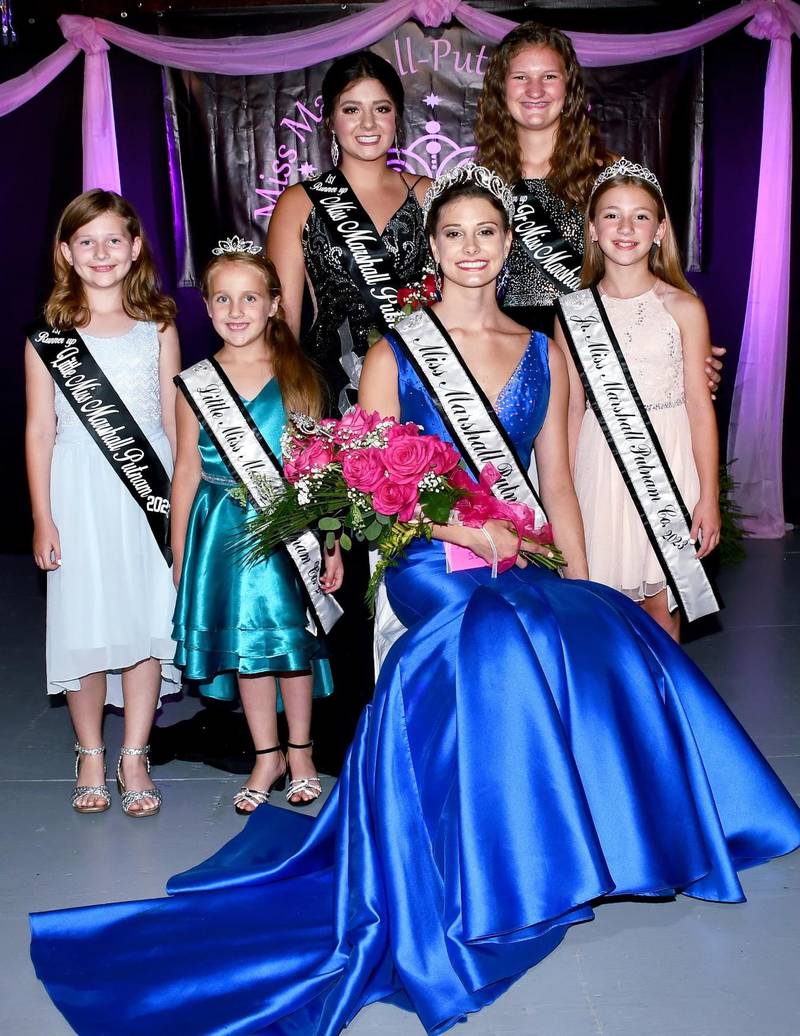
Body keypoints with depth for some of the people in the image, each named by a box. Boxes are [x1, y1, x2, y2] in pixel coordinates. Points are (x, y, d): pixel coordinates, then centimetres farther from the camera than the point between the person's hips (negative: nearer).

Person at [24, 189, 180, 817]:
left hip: (150, 490, 1)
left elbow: (175, 419, 8)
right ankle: (90, 754, 21)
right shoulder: (49, 337, 3)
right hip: (79, 493, -1)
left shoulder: (158, 328, 7)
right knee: (83, 623, 3)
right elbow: (40, 430, 2)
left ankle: (134, 758, 15)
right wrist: (42, 519, -1)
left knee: (148, 619, 2)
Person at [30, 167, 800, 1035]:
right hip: (428, 565, -4)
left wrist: (581, 588, 2)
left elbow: (556, 486, 13)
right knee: (506, 636, -33)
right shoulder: (394, 355, 5)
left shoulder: (544, 355, 14)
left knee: (602, 634, -25)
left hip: (522, 566, 4)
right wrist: (462, 530, -14)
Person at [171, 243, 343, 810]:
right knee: (245, 643, 8)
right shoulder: (194, 383, 2)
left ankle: (300, 752, 24)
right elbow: (187, 471, 6)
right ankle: (268, 757, 24)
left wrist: (332, 544, 0)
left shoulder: (299, 378, 0)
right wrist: (179, 555, 6)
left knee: (294, 639, 6)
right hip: (224, 529, 1)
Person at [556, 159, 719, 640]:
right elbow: (572, 408, 5)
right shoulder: (573, 311, 3)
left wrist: (709, 495, -3)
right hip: (600, 461, 1)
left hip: (667, 460, -1)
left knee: (659, 601, 7)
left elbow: (700, 406, -2)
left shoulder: (684, 308, -2)